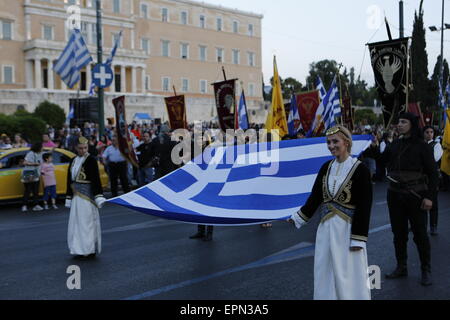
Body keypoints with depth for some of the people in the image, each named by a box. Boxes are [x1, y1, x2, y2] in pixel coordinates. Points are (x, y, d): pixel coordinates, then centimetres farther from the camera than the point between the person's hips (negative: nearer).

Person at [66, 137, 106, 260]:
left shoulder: (91, 160, -7)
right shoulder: (73, 161, 12)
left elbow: (96, 179, -12)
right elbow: (70, 180, 17)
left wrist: (99, 197, -19)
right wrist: (69, 198, 18)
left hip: (87, 195, -7)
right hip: (76, 196, 7)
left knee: (87, 222, -4)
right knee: (76, 222, 9)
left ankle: (90, 250, 4)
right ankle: (80, 250, 18)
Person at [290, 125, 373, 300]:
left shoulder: (360, 169, -11)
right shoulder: (326, 167, 6)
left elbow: (364, 207, -12)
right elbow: (315, 197, 10)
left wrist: (358, 239, -14)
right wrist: (296, 219, 8)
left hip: (348, 229, -5)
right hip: (326, 228, 6)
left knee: (349, 276, 2)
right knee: (326, 275, 13)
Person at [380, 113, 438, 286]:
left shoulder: (421, 146, -6)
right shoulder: (394, 145, 8)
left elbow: (432, 173, -6)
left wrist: (429, 197, -13)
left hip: (415, 196, -5)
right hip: (395, 194, 5)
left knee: (420, 233, 2)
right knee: (399, 233, 11)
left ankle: (426, 271, 14)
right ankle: (401, 267, 23)